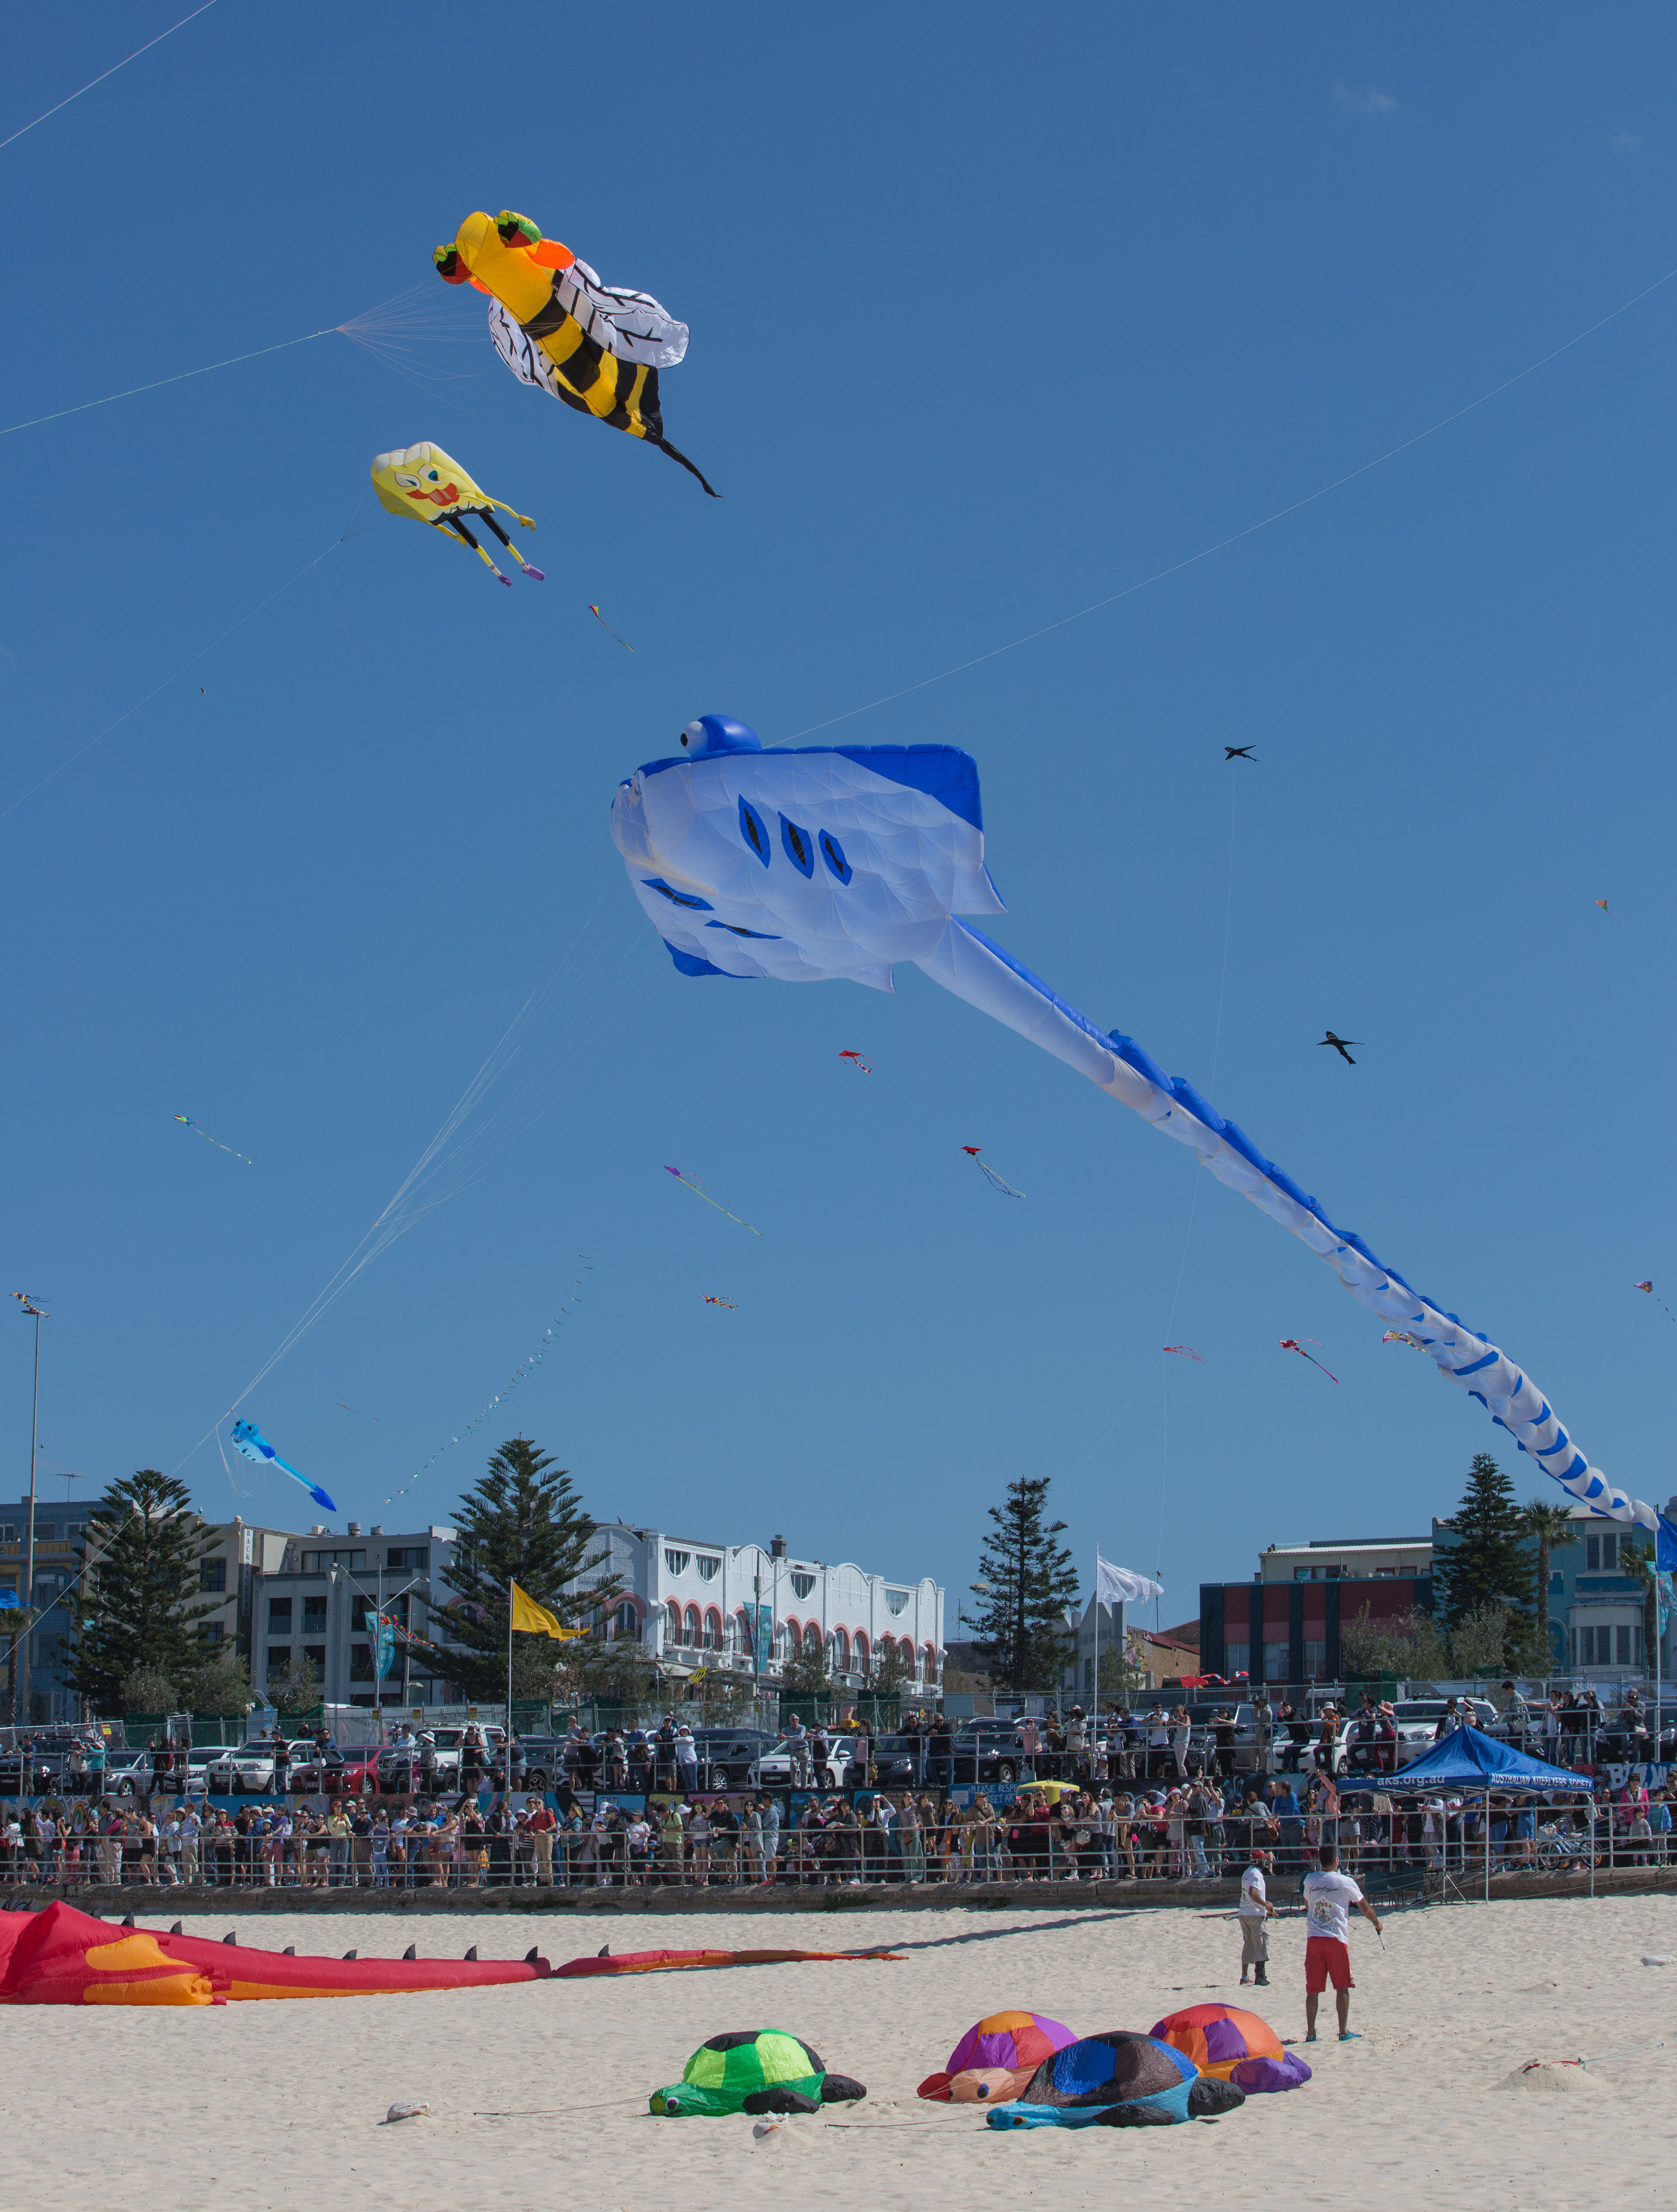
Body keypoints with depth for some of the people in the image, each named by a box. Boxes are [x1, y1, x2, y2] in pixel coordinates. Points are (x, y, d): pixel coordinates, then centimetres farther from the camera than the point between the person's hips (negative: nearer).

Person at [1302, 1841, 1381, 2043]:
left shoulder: (1310, 1880, 7)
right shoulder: (1346, 1882, -1)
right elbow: (1365, 1908, 9)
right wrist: (1377, 1923, 28)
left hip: (1313, 1940, 3)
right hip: (1337, 1939, -3)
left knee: (1312, 1989, 4)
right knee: (1342, 1988, 6)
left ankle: (1311, 2033, 2)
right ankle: (1344, 2032, 7)